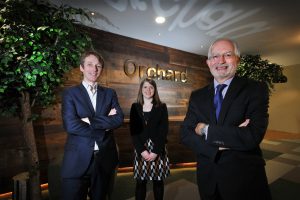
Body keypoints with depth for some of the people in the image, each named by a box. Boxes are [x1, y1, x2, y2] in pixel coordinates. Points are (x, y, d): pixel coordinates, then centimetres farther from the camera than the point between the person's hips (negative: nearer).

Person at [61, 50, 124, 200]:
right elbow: (70, 125, -16)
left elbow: (119, 119, -9)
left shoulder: (110, 93, 6)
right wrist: (105, 124, -12)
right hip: (78, 160, -3)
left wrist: (90, 121, -17)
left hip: (105, 158, 3)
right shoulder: (70, 93, -2)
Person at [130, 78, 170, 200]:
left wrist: (156, 151, -14)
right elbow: (133, 131, -1)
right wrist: (142, 150, -12)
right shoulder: (135, 107, 3)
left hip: (158, 149, 0)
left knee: (158, 181, 12)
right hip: (141, 150, 1)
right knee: (140, 182, 7)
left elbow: (164, 131, -5)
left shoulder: (161, 107, 1)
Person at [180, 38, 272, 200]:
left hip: (244, 179, -3)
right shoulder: (197, 96, 1)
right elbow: (185, 134, -6)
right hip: (207, 178, 4)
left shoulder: (256, 89, -10)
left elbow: (252, 136, -22)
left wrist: (205, 130, -15)